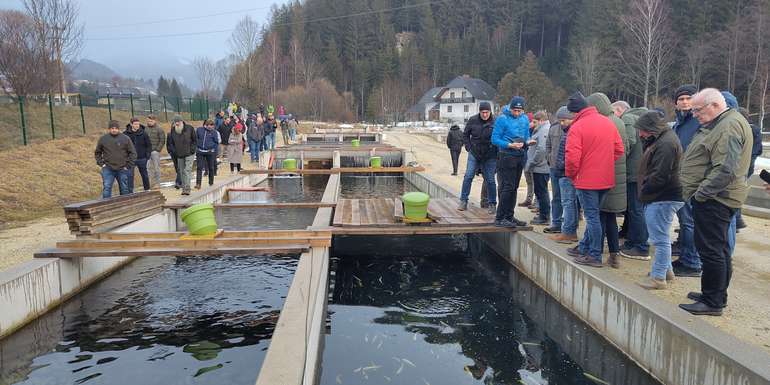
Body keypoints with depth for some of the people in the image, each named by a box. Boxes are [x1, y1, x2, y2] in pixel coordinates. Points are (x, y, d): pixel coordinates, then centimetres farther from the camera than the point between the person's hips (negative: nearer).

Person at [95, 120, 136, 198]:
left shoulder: (125, 139, -2)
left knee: (124, 190, 10)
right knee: (106, 189, -6)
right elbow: (97, 153, 14)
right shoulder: (103, 139, 1)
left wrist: (128, 166, -5)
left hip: (122, 169, 0)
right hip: (108, 169, 0)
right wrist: (101, 163, 2)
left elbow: (133, 153, 1)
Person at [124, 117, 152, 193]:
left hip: (141, 158, 1)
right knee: (129, 175, -5)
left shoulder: (143, 133, -2)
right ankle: (130, 192, 1)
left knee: (144, 175, 14)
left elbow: (149, 145, 4)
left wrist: (147, 154, -5)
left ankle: (147, 189, 29)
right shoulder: (126, 134, -4)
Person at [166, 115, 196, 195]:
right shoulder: (172, 131, 1)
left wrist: (192, 149, -9)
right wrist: (173, 151, 1)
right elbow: (170, 143, 12)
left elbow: (195, 140, 1)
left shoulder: (189, 128, -8)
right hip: (179, 155, 4)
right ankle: (183, 187, 18)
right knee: (182, 171, 9)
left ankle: (187, 188, -14)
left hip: (189, 154, -4)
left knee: (187, 170, -13)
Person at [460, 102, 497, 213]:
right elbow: (465, 135, 10)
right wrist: (469, 147, 2)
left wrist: (496, 152, -6)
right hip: (474, 154, 2)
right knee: (468, 176, -2)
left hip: (490, 157, -2)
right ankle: (463, 201, 8)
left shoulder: (495, 122, -9)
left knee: (490, 180, 2)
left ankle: (492, 204, 13)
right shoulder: (473, 120, -3)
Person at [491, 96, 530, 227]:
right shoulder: (502, 119, -10)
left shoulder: (525, 119, 10)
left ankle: (509, 216, 21)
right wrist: (510, 145, -22)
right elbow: (495, 139, -11)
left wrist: (526, 142, -4)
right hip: (506, 156, -7)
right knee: (507, 187, -10)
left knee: (514, 187, 12)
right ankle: (500, 218, -5)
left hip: (521, 156, 7)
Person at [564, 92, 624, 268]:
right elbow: (619, 149, 10)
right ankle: (584, 248, 30)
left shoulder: (577, 127, -15)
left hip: (587, 180, -7)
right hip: (606, 179, 7)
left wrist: (570, 174, -3)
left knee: (592, 216, 0)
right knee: (593, 215, 17)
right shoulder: (609, 123, 7)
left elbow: (572, 157, -19)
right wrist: (605, 165, 16)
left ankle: (595, 256, 5)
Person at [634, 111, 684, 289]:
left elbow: (660, 176, -24)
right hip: (660, 197, 11)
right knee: (661, 237, 20)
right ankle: (667, 270, 32)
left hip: (662, 199, -11)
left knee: (660, 239, -4)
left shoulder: (666, 144, -19)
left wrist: (644, 192, -12)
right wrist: (645, 192, 12)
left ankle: (658, 277, 3)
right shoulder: (663, 139, 15)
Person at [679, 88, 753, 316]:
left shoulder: (729, 127, -18)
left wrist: (701, 193, -19)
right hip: (714, 197, 11)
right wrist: (700, 192, 16)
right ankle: (717, 296, 29)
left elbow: (725, 169, -26)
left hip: (713, 200, -11)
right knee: (719, 249, 17)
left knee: (711, 250, -5)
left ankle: (713, 303, 4)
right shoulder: (721, 123, 16)